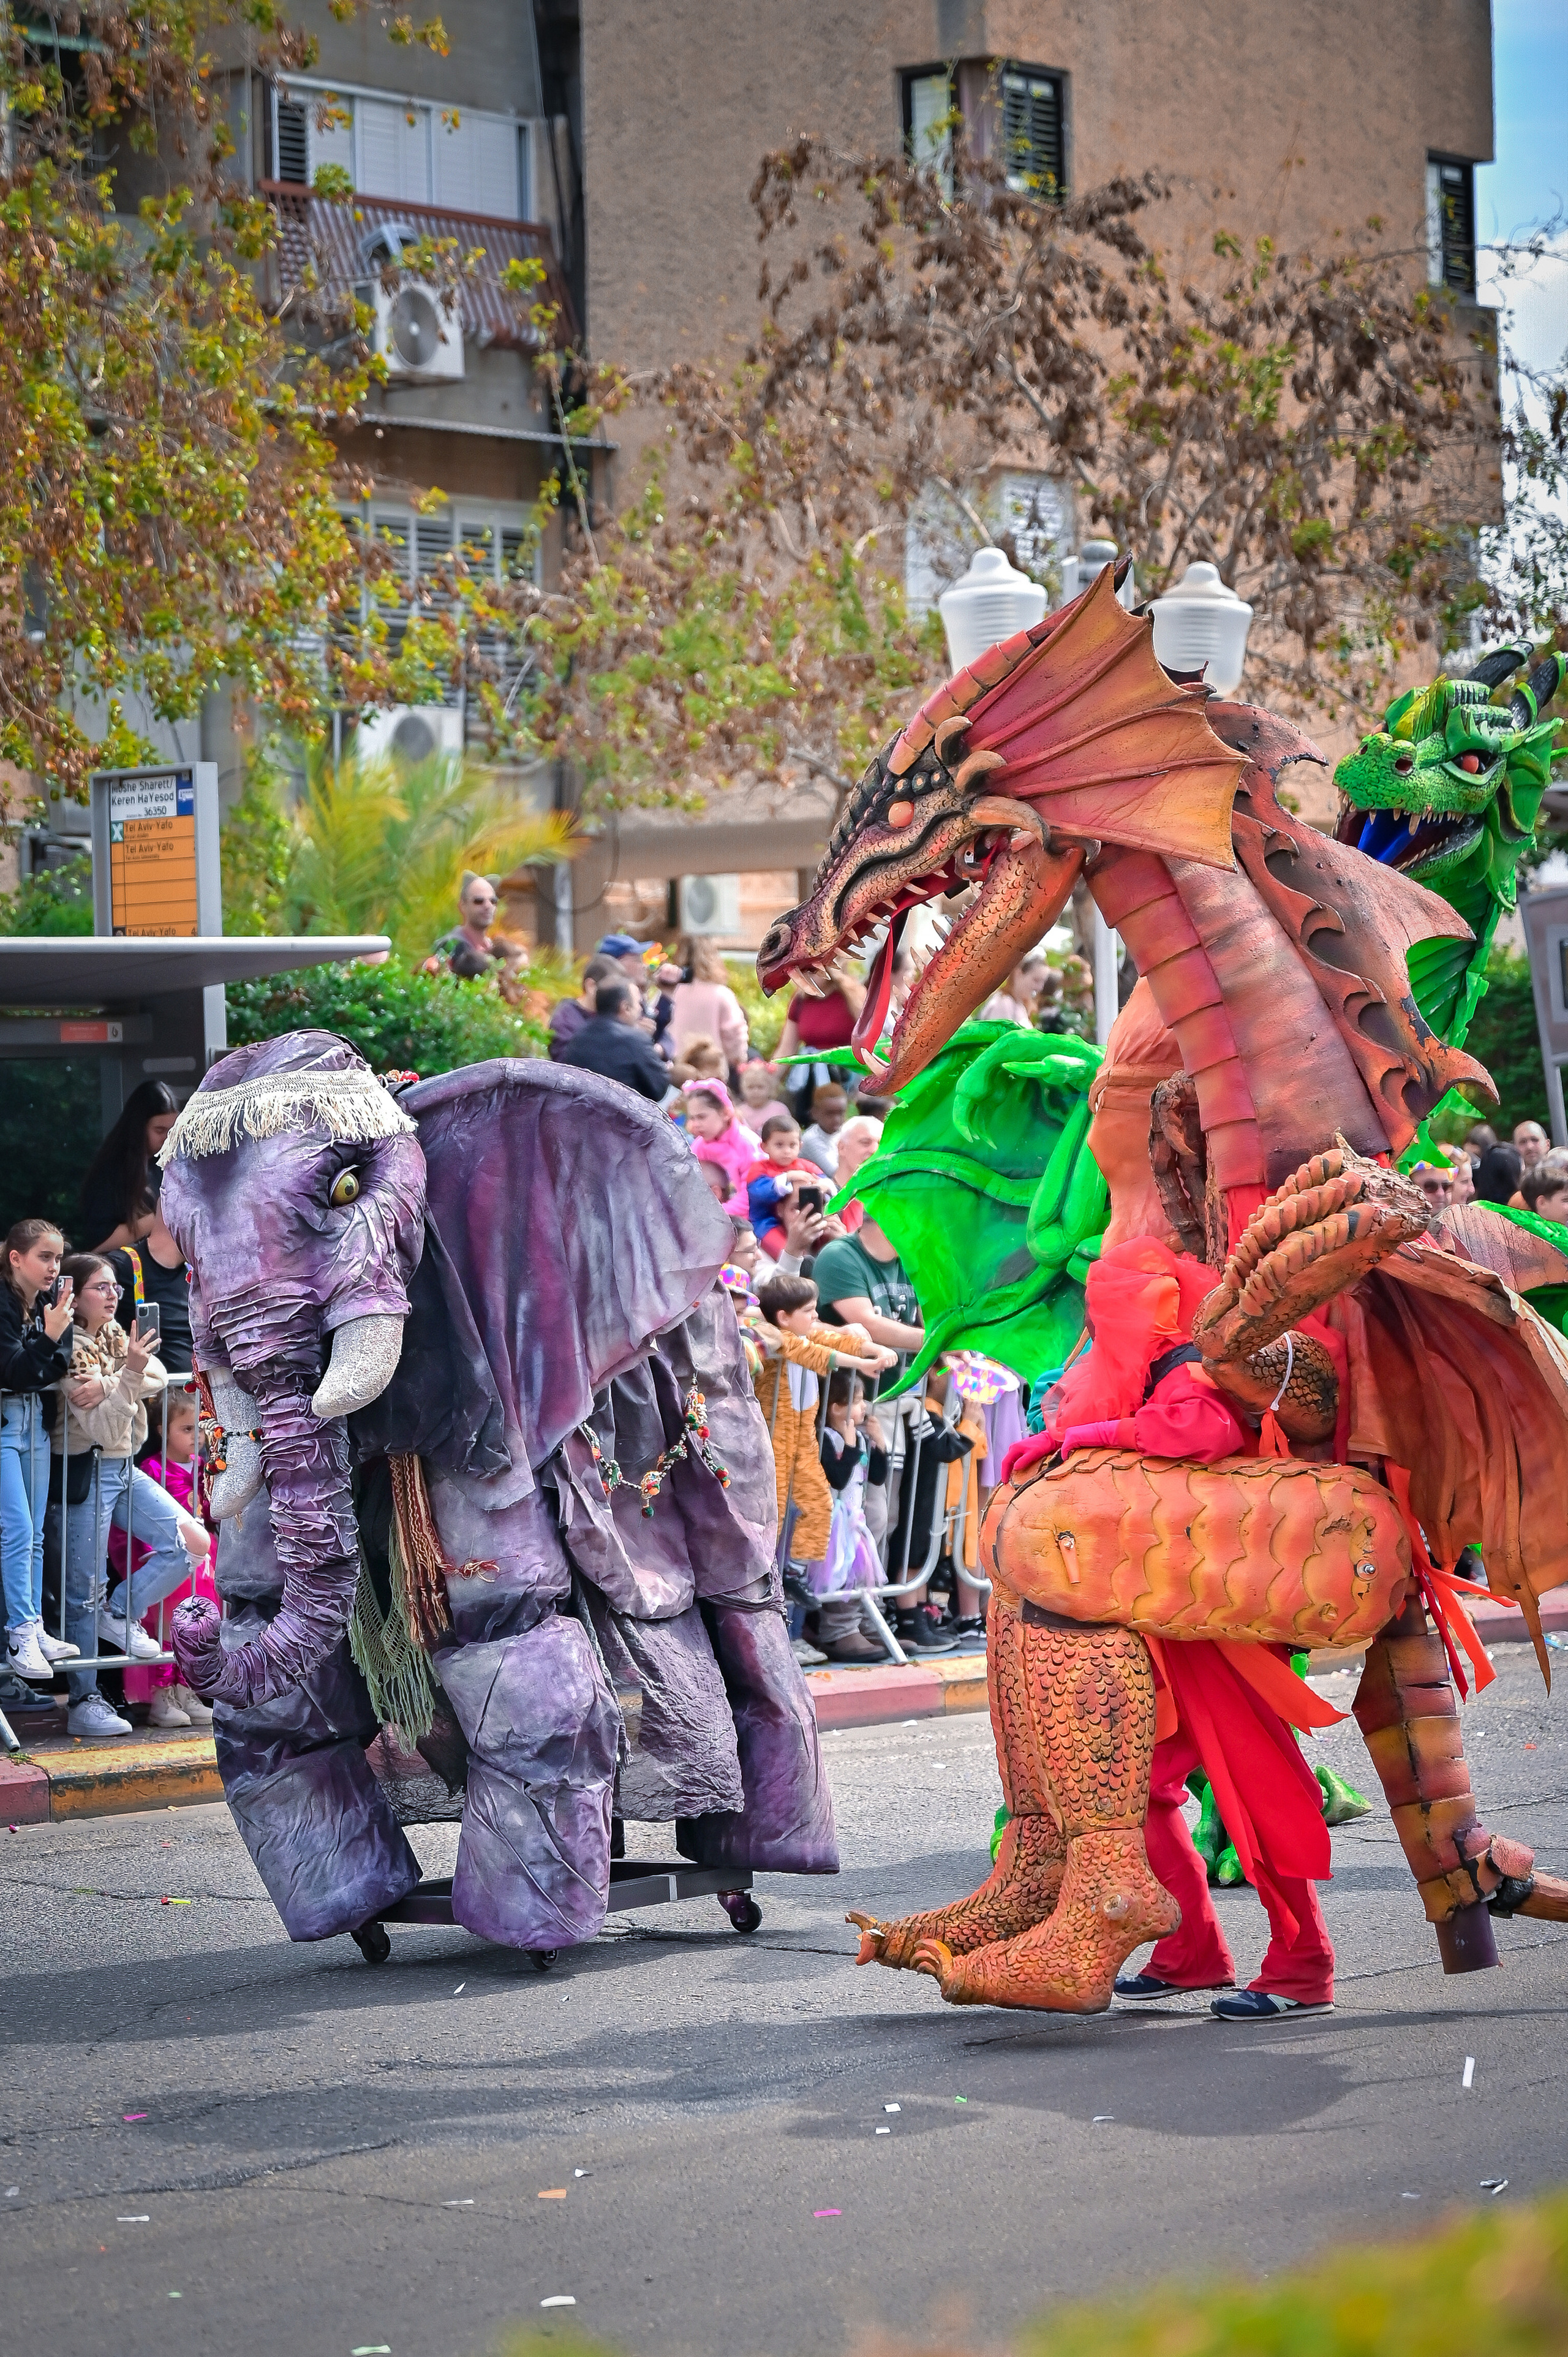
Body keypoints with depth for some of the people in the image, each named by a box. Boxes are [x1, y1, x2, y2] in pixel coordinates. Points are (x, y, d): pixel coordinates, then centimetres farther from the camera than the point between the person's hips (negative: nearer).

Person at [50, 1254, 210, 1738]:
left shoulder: (115, 1336, 9)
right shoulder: (70, 1351, -14)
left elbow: (157, 1379, -8)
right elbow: (102, 1426, -20)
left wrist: (107, 1386, -23)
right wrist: (129, 1373, -31)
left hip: (124, 1469, 8)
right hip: (87, 1471, -8)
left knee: (193, 1543, -1)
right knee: (84, 1590, -3)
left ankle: (121, 1613, 12)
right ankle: (83, 1703, 3)